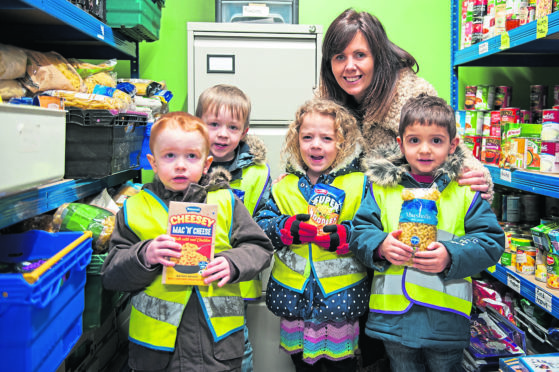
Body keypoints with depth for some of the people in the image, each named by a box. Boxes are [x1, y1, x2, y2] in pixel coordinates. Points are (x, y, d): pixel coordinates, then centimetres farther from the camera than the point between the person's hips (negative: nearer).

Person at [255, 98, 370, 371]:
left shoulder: (359, 185, -6)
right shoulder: (284, 186, 3)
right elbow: (261, 226, -1)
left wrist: (346, 236, -26)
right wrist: (286, 229, -19)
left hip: (340, 296, -2)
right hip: (293, 295, 3)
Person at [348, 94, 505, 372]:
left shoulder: (466, 188, -1)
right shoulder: (382, 186, 2)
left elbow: (491, 240, -4)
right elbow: (359, 232, 1)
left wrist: (452, 256, -20)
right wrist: (380, 246, -19)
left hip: (446, 317, -1)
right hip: (393, 315, 1)